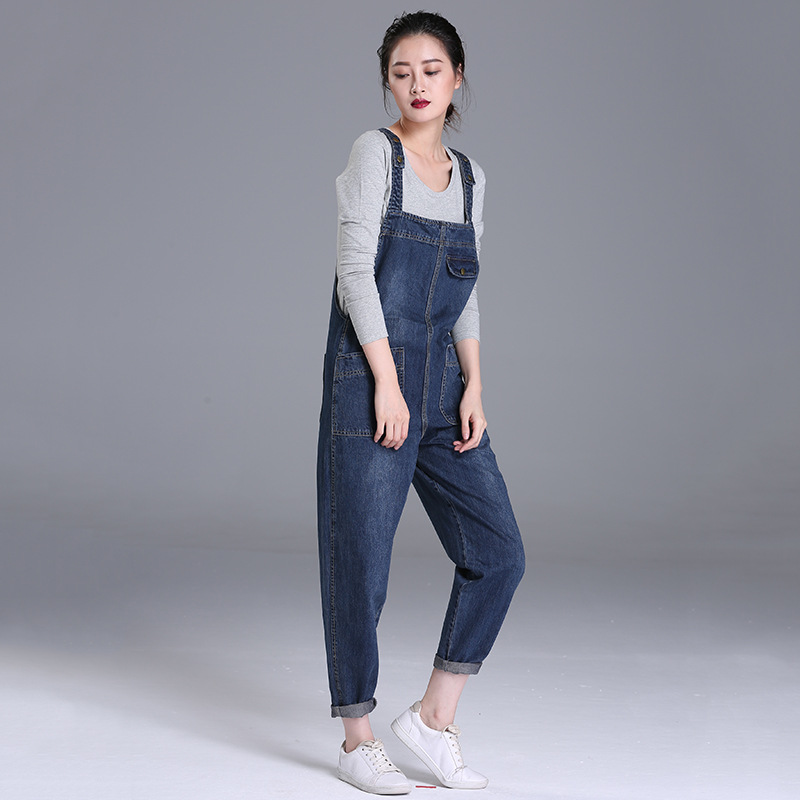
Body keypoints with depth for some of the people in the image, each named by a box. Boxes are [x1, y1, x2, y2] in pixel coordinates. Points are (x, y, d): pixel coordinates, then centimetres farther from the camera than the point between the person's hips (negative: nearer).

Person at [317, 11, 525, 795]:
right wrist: (388, 383, -16)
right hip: (368, 381, -6)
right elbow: (356, 269, -10)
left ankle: (434, 717, 12)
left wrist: (473, 389, 3)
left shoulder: (469, 177, 15)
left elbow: (463, 298, 16)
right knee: (360, 565, -1)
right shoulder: (375, 152, -3)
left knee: (498, 552, 0)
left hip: (440, 388, 6)